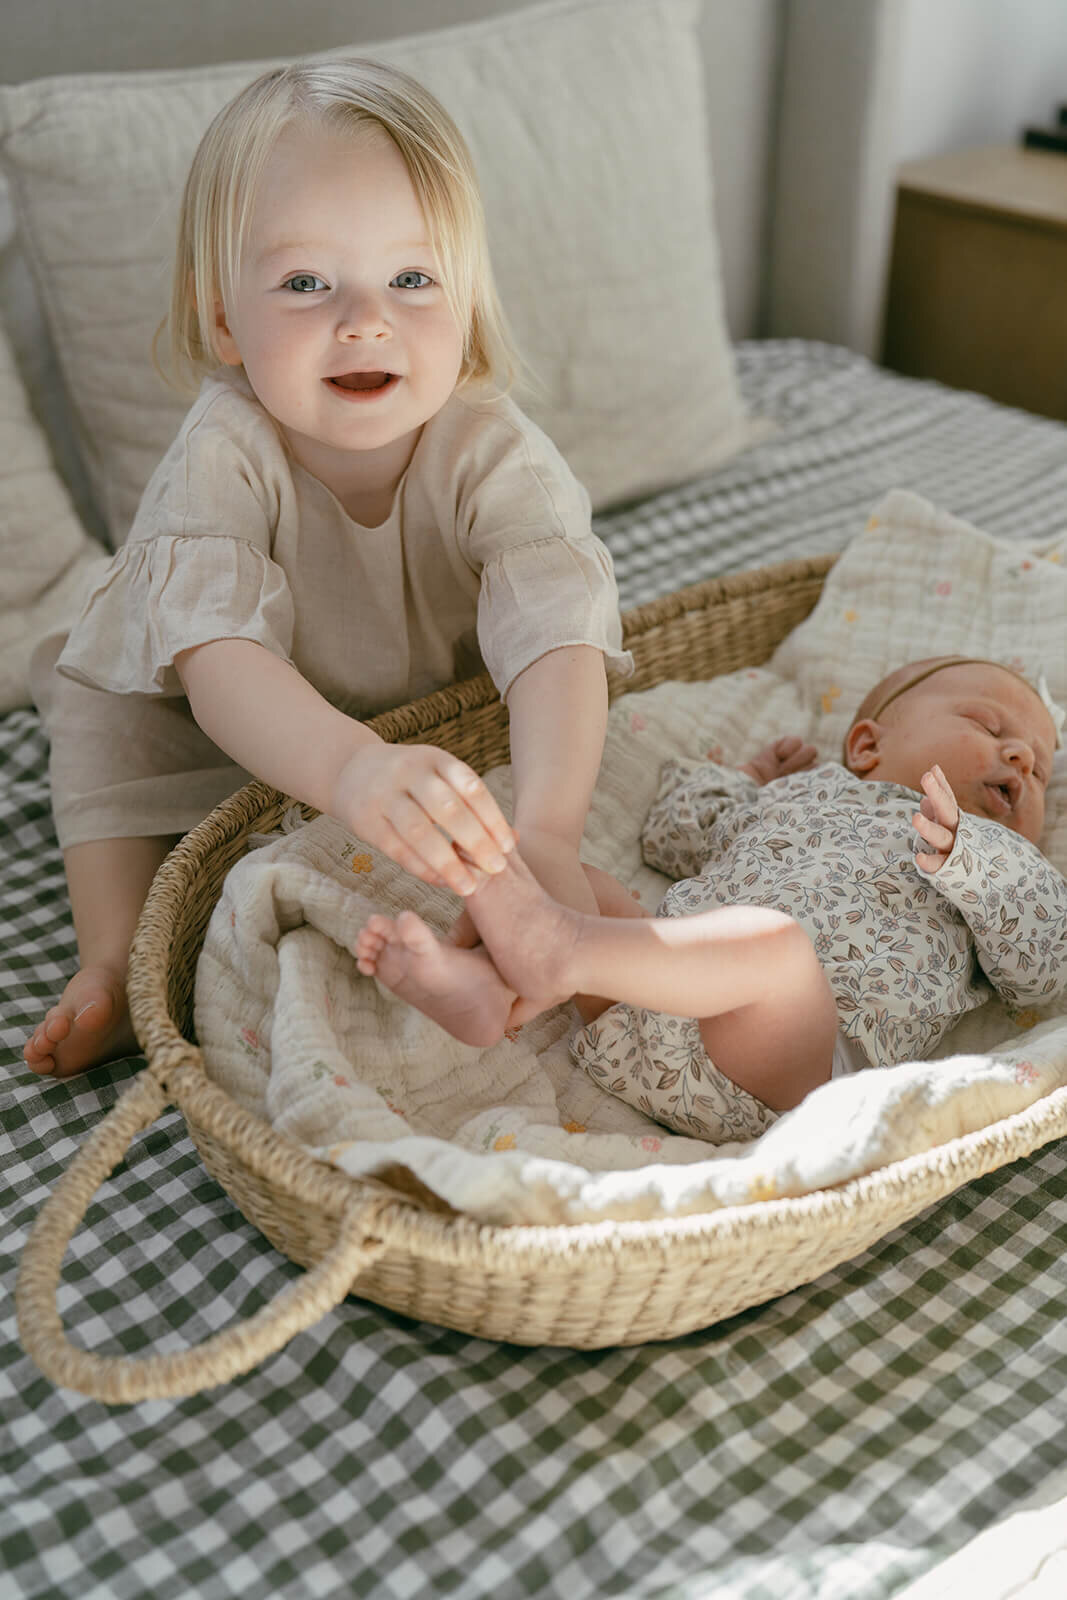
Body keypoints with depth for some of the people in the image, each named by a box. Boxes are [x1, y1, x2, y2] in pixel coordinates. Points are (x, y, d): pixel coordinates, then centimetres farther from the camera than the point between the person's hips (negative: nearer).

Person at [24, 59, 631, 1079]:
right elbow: (219, 657, -50)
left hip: (437, 713, 1)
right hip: (232, 732, -1)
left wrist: (545, 834, -63)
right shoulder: (221, 460, -35)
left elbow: (556, 640, -44)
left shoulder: (494, 453, -31)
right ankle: (115, 954, -7)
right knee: (108, 721, -17)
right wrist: (352, 769, -71)